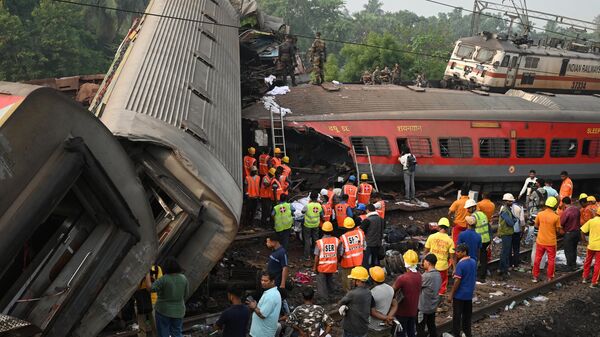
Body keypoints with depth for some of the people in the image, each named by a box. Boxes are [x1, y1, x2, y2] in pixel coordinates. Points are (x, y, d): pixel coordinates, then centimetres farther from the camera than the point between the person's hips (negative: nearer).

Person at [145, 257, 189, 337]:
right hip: (179, 311, 4)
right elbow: (186, 294, 5)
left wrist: (148, 274, -5)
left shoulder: (164, 279, -18)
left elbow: (149, 287, -16)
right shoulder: (183, 278, -3)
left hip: (164, 311, -4)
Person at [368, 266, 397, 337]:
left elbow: (372, 312, -21)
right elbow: (395, 305, 0)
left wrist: (386, 318, -12)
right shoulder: (390, 289, -4)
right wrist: (389, 317, -11)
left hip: (374, 329, -6)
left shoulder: (372, 293, -24)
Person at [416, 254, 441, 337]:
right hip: (433, 306, 8)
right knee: (432, 326, 19)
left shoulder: (427, 276, -26)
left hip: (423, 307, -8)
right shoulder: (438, 274, 2)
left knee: (420, 329, 3)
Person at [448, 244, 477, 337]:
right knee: (467, 314, 17)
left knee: (457, 315, 4)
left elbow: (457, 281, -21)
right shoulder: (473, 262, 1)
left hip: (459, 294, -7)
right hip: (469, 294, 7)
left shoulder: (460, 264, -22)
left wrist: (451, 294, -14)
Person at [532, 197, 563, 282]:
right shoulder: (556, 217, -15)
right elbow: (558, 230, -8)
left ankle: (535, 277, 18)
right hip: (551, 242, -2)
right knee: (551, 260, 11)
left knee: (537, 259, 13)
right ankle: (550, 278, 17)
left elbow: (536, 225, 5)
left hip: (540, 241, 2)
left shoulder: (540, 214, -7)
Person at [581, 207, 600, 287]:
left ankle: (585, 277, 32)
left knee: (587, 261, 22)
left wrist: (584, 240, 5)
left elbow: (583, 232, -6)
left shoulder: (591, 221, -4)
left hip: (591, 245, 1)